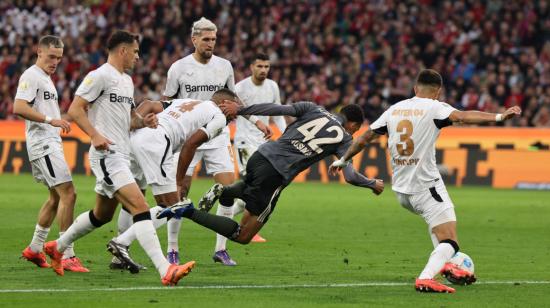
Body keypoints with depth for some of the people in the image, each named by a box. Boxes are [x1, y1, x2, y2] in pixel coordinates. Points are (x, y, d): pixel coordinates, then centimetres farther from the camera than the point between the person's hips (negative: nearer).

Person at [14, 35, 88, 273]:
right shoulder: (30, 77, -11)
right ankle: (67, 256, -16)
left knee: (56, 196, 16)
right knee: (68, 193, -15)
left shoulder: (46, 78, 20)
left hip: (52, 144, 11)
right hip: (43, 144, -11)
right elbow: (19, 108, -22)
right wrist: (50, 120, -26)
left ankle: (35, 249, 24)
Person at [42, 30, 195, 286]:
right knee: (140, 208, -20)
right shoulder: (100, 76, -10)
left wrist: (143, 121, 5)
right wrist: (95, 135, -26)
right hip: (107, 155, -10)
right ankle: (165, 271, -27)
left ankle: (56, 247, 38)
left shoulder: (127, 80, 19)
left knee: (102, 215, 20)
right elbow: (75, 109, -13)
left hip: (121, 155, 10)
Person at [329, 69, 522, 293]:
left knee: (436, 217, 35)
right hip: (426, 187, -7)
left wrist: (343, 160, 30)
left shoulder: (394, 109, 11)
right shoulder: (433, 108, -6)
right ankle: (425, 278, -28)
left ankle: (443, 265, 28)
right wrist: (499, 117, -32)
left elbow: (365, 138, 16)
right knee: (450, 243, -7)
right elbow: (463, 116, -24)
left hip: (401, 190, 7)